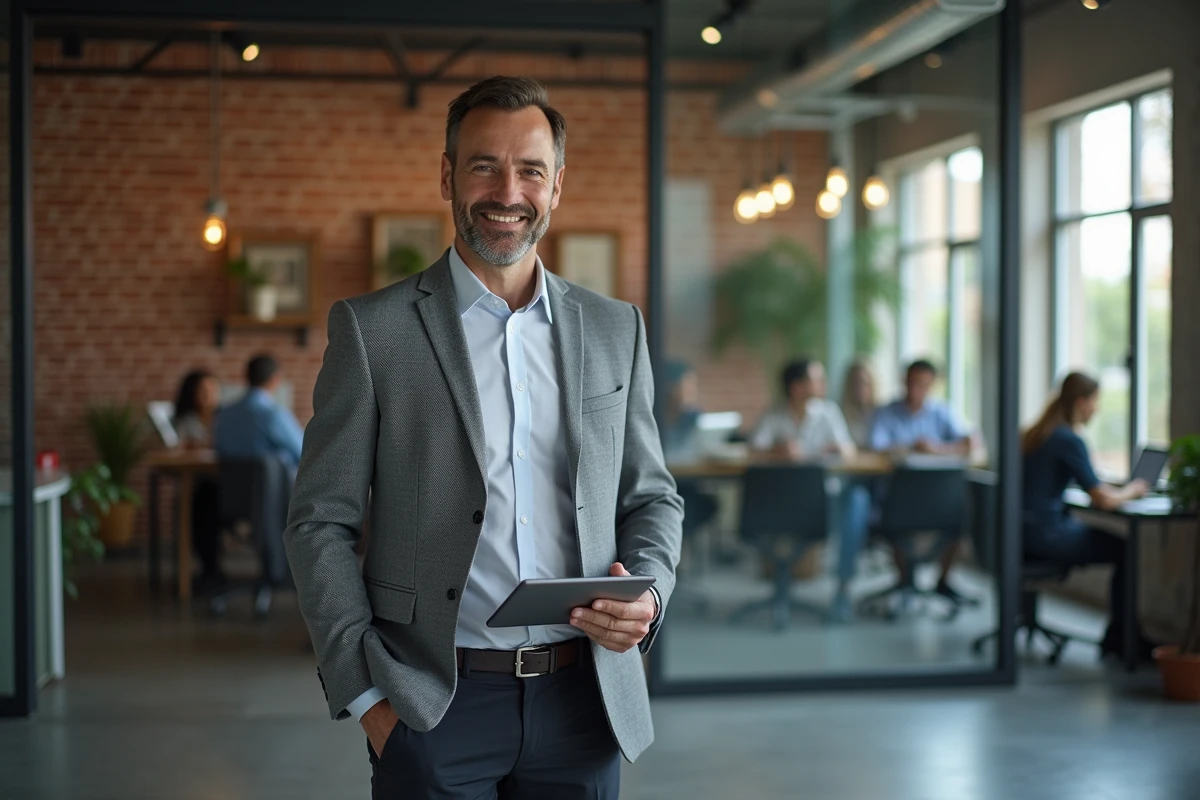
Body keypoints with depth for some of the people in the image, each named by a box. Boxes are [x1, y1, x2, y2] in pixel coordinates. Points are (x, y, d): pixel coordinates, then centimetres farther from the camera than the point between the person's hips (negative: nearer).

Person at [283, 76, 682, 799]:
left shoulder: (615, 330, 8)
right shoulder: (372, 328, -2)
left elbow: (653, 497, 14)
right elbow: (321, 523, -2)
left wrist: (647, 593, -6)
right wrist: (367, 695, -8)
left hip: (584, 703, 3)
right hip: (433, 706, -3)